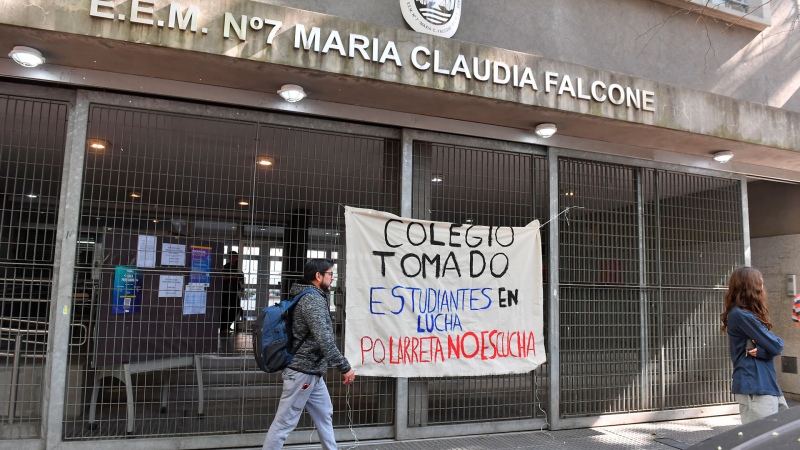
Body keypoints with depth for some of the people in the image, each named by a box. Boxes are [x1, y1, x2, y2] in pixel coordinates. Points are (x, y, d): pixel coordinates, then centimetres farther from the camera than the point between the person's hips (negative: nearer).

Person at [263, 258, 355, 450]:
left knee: (325, 414, 17)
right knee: (285, 422, -3)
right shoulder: (313, 299, -18)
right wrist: (345, 367, -21)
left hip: (311, 371, 10)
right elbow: (324, 340, -26)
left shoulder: (310, 297, 12)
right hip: (303, 371, -10)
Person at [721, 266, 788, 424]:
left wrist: (762, 351, -14)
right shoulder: (741, 315, -16)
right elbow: (776, 346, -16)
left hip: (767, 386, 10)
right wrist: (778, 342, 5)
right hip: (755, 389, -10)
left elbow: (769, 347, 7)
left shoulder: (748, 315, 15)